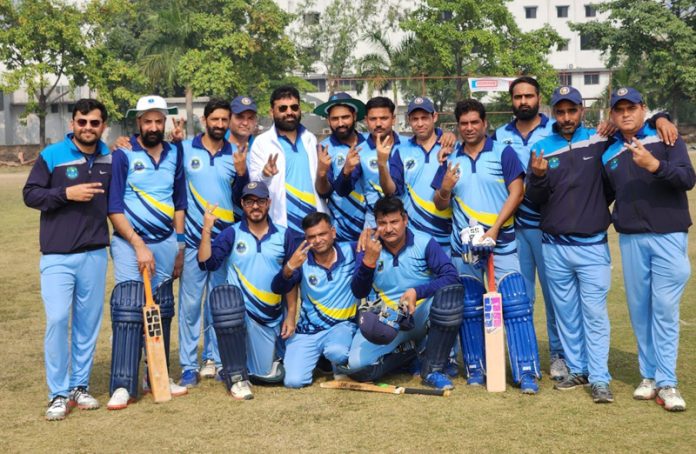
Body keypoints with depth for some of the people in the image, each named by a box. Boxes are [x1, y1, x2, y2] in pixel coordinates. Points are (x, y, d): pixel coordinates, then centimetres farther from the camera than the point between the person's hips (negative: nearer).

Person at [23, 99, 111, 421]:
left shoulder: (110, 159, 9)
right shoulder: (51, 155, -3)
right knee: (57, 320, -9)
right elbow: (30, 194, -4)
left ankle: (80, 386, 20)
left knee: (88, 321, 8)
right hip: (57, 255, -4)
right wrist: (66, 193, -16)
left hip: (95, 254, 4)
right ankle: (58, 394, 2)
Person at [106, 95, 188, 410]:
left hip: (166, 242, 5)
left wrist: (179, 245, 10)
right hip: (130, 242, -4)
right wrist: (139, 245, -15)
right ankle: (122, 386, -8)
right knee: (128, 310, -11)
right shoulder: (123, 155, -5)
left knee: (162, 311, 8)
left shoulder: (175, 153, 9)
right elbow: (114, 208, -9)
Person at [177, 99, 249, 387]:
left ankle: (213, 358, 20)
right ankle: (189, 365, 6)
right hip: (193, 239, -2)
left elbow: (240, 198, 2)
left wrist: (241, 172, -12)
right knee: (190, 302, -1)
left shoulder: (236, 154, 6)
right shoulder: (185, 149, 0)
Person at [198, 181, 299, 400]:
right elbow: (206, 263, -11)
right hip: (241, 313, -1)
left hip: (274, 318, 2)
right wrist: (207, 229, -19)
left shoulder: (285, 235, 5)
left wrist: (291, 316, 0)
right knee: (224, 294, -35)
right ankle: (237, 376, -23)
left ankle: (272, 353, 37)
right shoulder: (232, 234, 2)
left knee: (271, 375, -5)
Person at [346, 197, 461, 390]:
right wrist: (368, 261, -24)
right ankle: (407, 352, 6)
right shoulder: (370, 247, -3)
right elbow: (359, 293, -8)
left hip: (422, 315, -1)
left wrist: (417, 292, -32)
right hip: (386, 319, 1)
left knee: (450, 293, -33)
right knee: (356, 366, -23)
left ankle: (432, 370, -18)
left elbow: (451, 277, -19)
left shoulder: (424, 243, -9)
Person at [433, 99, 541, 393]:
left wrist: (494, 229, -15)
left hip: (502, 242, -3)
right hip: (463, 245, 3)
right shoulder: (450, 159, 11)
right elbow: (440, 204, 12)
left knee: (516, 305, -8)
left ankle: (527, 372, -4)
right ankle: (475, 369, 18)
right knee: (469, 308, 7)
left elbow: (516, 193, -6)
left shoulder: (503, 153, 2)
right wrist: (445, 189, -12)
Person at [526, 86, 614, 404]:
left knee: (594, 313, -3)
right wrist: (538, 176, -18)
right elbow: (534, 199, 2)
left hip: (592, 246, -2)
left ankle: (599, 379, 2)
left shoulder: (599, 141, 0)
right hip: (555, 248, 2)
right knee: (566, 313, 11)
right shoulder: (541, 149, 4)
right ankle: (577, 370, 23)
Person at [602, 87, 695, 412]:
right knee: (639, 309, 7)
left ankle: (667, 383, -3)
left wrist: (654, 165, -27)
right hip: (630, 240, 4)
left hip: (668, 236, -4)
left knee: (665, 309, -6)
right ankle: (649, 376, 17)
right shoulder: (609, 154, 13)